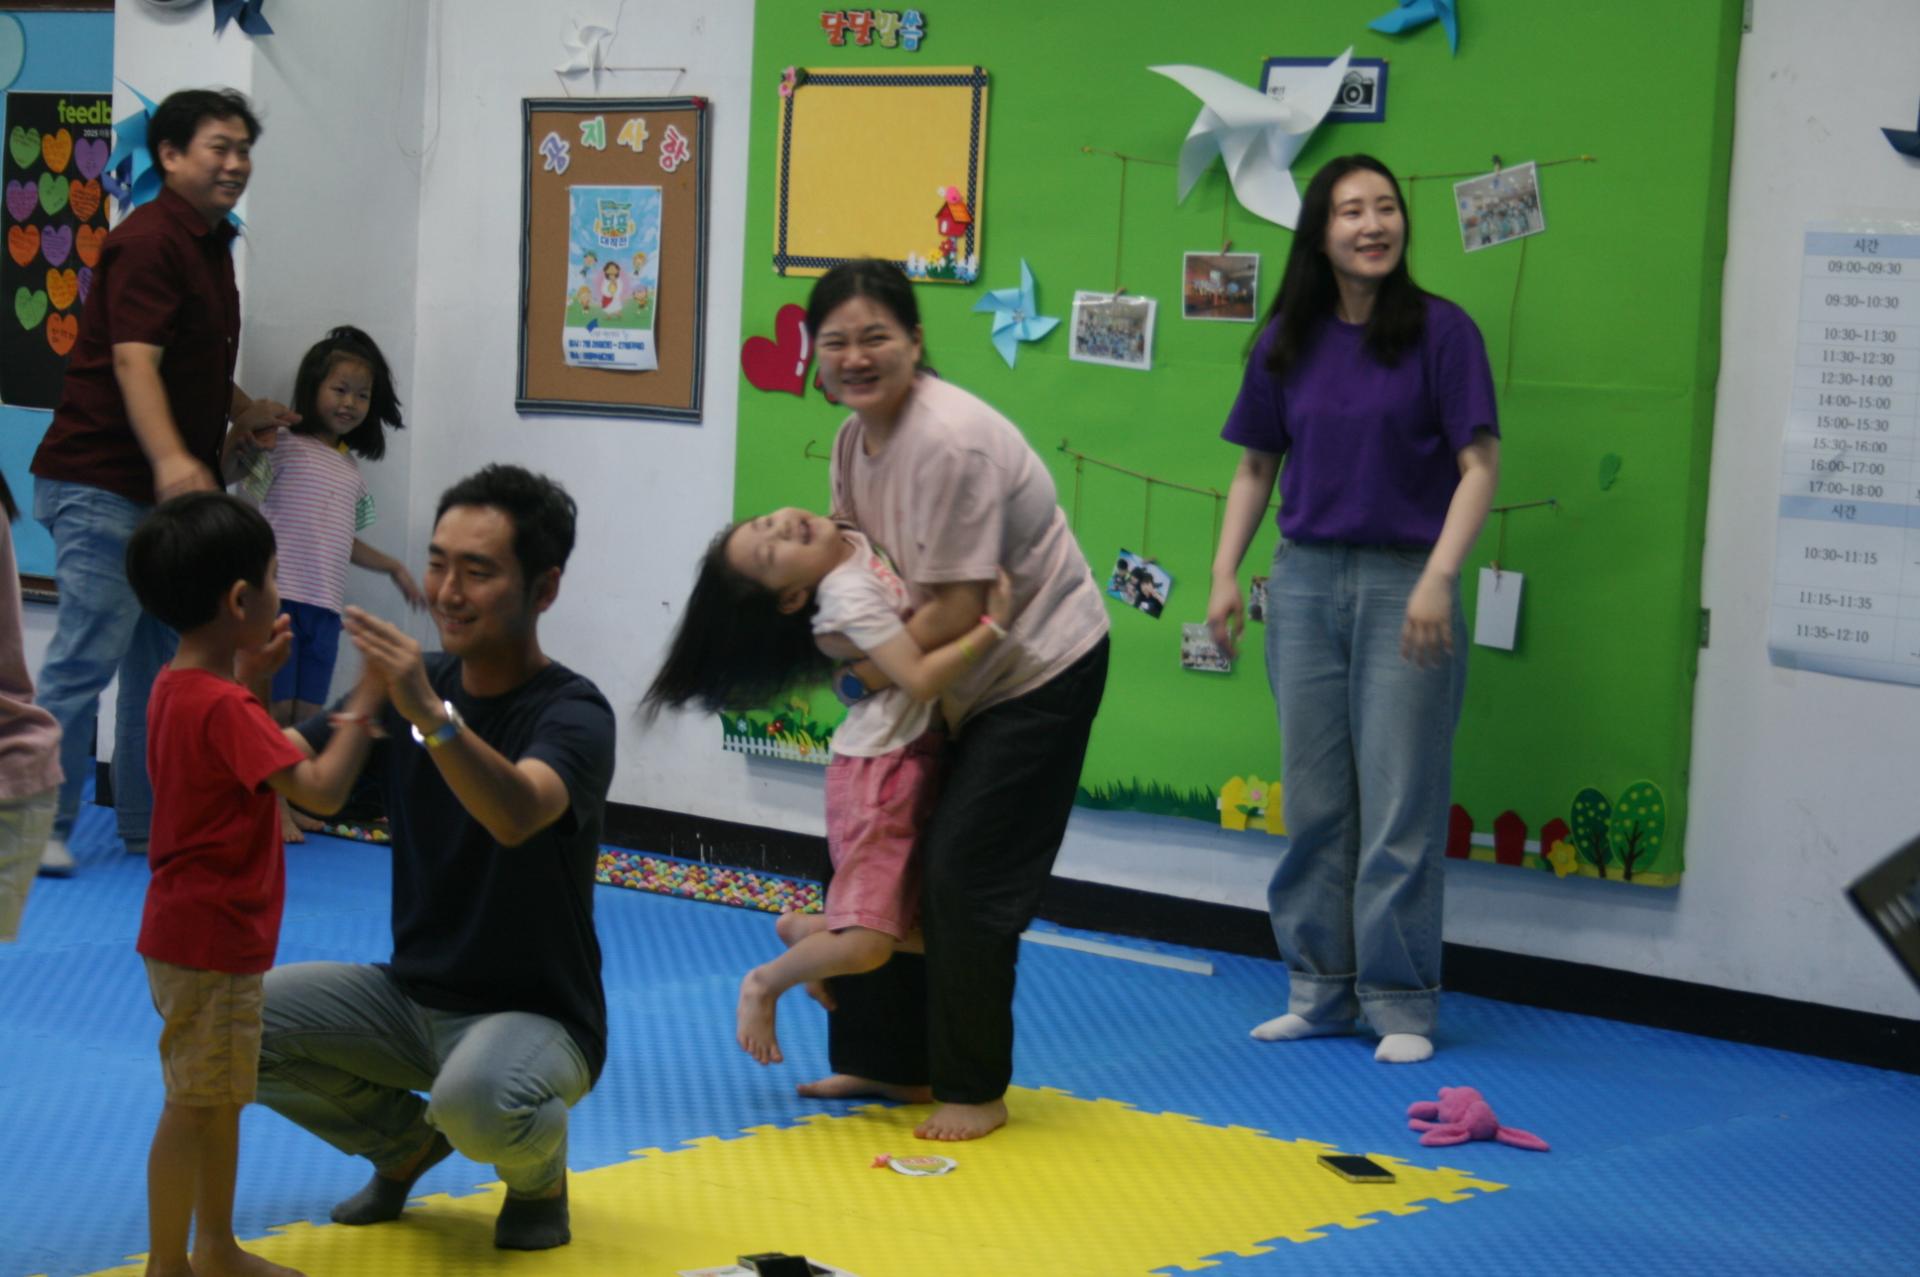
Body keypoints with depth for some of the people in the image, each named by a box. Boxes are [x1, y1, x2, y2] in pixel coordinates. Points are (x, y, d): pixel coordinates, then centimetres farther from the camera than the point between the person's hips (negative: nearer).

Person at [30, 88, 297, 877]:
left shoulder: (210, 244, 16)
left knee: (160, 662, 12)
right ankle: (40, 826, 1)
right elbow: (133, 362, -27)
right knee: (86, 658, -7)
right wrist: (172, 461, -39)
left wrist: (241, 410, 19)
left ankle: (147, 824, 20)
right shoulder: (150, 241, -15)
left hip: (167, 492, 10)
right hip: (104, 486, -10)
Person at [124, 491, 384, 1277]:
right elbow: (321, 791, -30)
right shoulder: (224, 708, -24)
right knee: (195, 1105, 0)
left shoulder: (177, 686, 6)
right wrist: (365, 700, -21)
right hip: (212, 941, -10)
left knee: (222, 1096, 20)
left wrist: (248, 674, 12)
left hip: (190, 934, 10)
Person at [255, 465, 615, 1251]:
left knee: (476, 1100, -38)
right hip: (411, 996, 6)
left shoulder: (572, 714, -18)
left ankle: (540, 1175, 1)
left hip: (536, 1016, -6)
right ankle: (406, 1140, 11)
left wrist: (430, 715, -55)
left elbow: (516, 815, -39)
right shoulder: (411, 686, 0)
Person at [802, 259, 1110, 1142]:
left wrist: (876, 668, -15)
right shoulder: (853, 440, 2)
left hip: (1041, 669, -10)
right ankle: (893, 1063, 27)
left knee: (967, 879, -9)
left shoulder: (950, 443, -27)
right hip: (951, 677, 10)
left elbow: (957, 609, -27)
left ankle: (974, 1091, 6)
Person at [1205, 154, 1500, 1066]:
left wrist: (1438, 578, -17)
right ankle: (1320, 991, 20)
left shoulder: (1439, 330, -5)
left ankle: (1400, 1003, 8)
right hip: (1305, 581, 4)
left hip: (1403, 584, -4)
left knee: (1400, 804, -2)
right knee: (1313, 802, 10)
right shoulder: (1290, 340, 7)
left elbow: (1478, 463, -8)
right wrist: (1224, 572, 5)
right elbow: (1256, 465, 14)